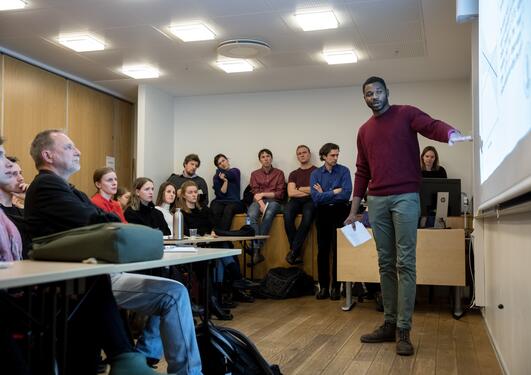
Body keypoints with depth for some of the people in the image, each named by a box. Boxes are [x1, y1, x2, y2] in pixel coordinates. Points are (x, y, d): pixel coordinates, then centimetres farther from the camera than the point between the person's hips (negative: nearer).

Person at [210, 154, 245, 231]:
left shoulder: (236, 171, 13)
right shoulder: (216, 177, 13)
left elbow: (229, 175, -10)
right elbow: (221, 193, 2)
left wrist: (220, 171, 8)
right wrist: (225, 181, -9)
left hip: (235, 202, -1)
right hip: (220, 201, 1)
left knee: (228, 209, -35)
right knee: (215, 210, -33)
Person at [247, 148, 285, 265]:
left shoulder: (279, 173, 14)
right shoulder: (255, 174, 18)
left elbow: (280, 193, 5)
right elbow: (255, 193, 5)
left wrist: (263, 194, -5)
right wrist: (261, 204, -15)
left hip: (273, 201, -1)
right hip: (258, 201, 1)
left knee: (268, 214, -38)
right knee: (251, 215, -35)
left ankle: (256, 249, -38)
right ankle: (256, 252, -42)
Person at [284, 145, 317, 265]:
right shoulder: (294, 174, 23)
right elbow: (291, 193, 8)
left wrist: (300, 189, 7)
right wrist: (309, 191, 2)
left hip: (311, 201, -3)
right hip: (296, 201, 3)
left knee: (308, 214, -38)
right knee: (287, 214, -32)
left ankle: (293, 250, -33)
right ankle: (298, 252, -29)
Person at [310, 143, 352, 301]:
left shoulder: (343, 171, -1)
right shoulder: (316, 174, 3)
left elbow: (346, 194, -14)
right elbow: (316, 198, -9)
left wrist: (324, 195, -9)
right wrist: (334, 192, -11)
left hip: (340, 212, -2)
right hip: (323, 213, 2)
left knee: (338, 249, -2)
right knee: (323, 249, 3)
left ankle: (336, 286, 7)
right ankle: (323, 286, 10)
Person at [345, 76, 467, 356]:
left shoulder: (406, 114, 4)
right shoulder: (364, 131, 18)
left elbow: (432, 126, -16)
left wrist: (451, 134, -40)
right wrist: (354, 210, 15)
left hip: (405, 197, -5)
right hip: (376, 201, 5)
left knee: (405, 264, -6)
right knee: (385, 265, 8)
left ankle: (404, 331, -3)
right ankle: (389, 324, 16)